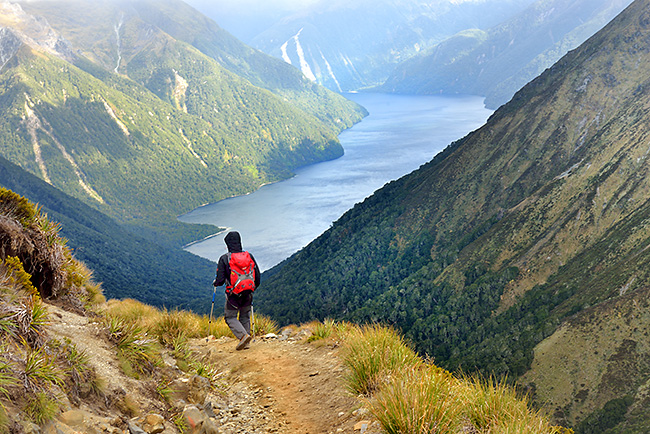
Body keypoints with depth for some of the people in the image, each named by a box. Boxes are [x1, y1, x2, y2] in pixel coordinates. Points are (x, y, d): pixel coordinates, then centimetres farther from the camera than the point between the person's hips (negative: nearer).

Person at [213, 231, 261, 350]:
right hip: (247, 293, 4)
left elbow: (220, 280, -12)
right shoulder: (249, 256, -1)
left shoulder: (224, 259, -11)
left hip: (233, 294, -4)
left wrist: (215, 283, 11)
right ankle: (246, 343, 17)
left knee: (230, 317, 10)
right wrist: (253, 287, 22)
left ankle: (243, 335, -14)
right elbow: (257, 276, 4)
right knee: (245, 317, 20)